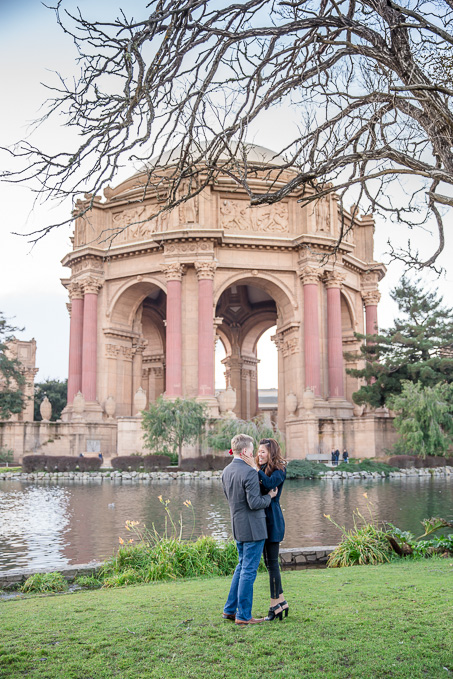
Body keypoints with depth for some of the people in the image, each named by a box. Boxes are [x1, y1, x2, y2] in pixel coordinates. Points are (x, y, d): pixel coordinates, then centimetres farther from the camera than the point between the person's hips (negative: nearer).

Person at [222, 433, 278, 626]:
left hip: (238, 526, 9)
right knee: (249, 570, 0)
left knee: (242, 566, 20)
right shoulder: (249, 473, -20)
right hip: (252, 527, -8)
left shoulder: (226, 471, 6)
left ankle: (230, 609, 24)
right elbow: (254, 503, -22)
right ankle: (243, 615, 7)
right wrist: (269, 496, -4)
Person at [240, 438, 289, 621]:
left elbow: (269, 484, -27)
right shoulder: (260, 469, 15)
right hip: (262, 519, 8)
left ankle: (275, 604, 4)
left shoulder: (279, 470, -9)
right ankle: (281, 601, 21)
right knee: (269, 563, 12)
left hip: (272, 520, -8)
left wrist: (254, 467, -30)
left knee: (272, 562, -4)